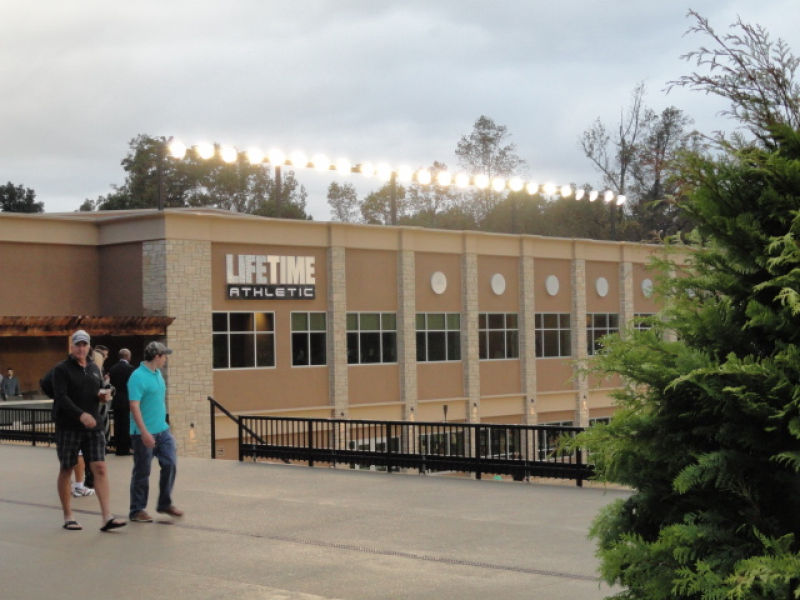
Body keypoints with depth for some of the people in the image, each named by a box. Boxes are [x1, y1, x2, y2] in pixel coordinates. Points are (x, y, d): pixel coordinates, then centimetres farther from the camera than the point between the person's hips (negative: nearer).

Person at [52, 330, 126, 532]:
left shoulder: (94, 369, 14)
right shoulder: (62, 369, -6)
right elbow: (61, 397, -17)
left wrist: (104, 396, 1)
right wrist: (81, 414, -30)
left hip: (93, 427, 5)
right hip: (68, 428, -4)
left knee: (100, 468, -6)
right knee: (66, 470, 5)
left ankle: (107, 518, -9)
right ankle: (68, 517, 17)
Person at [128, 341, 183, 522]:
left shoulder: (157, 374, 11)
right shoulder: (138, 377, -16)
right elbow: (134, 406, -22)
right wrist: (144, 432, -27)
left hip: (162, 430, 8)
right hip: (145, 433, -8)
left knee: (170, 465, 6)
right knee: (142, 473, 1)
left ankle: (165, 503, 20)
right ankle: (137, 511, 12)